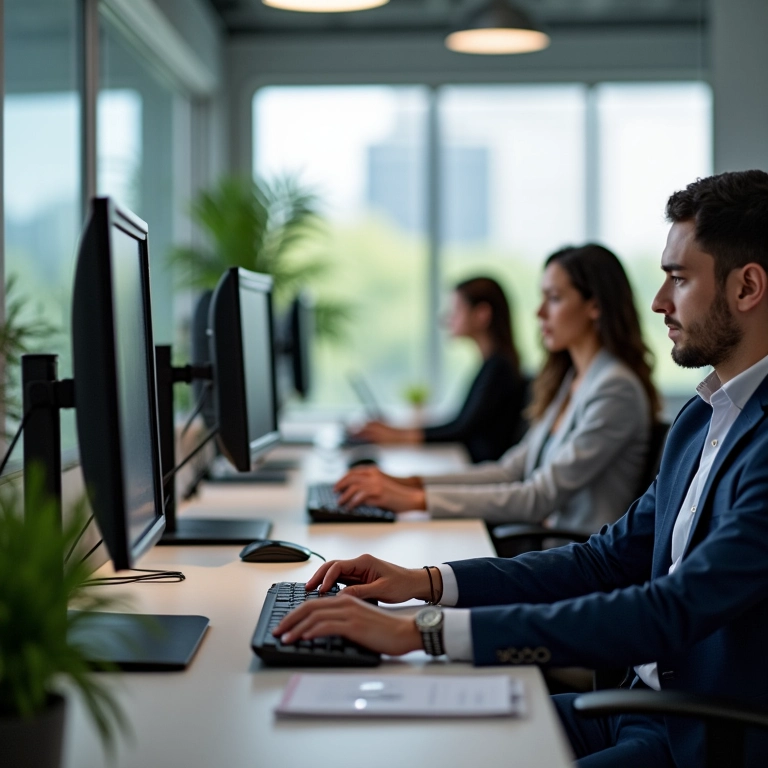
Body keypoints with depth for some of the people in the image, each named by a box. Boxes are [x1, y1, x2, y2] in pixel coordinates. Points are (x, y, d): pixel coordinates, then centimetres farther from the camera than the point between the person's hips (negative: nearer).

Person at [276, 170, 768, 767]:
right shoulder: (702, 417, 10)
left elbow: (667, 615, -29)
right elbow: (610, 559, 14)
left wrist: (423, 631, -30)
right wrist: (426, 582, 2)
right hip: (644, 707, 8)